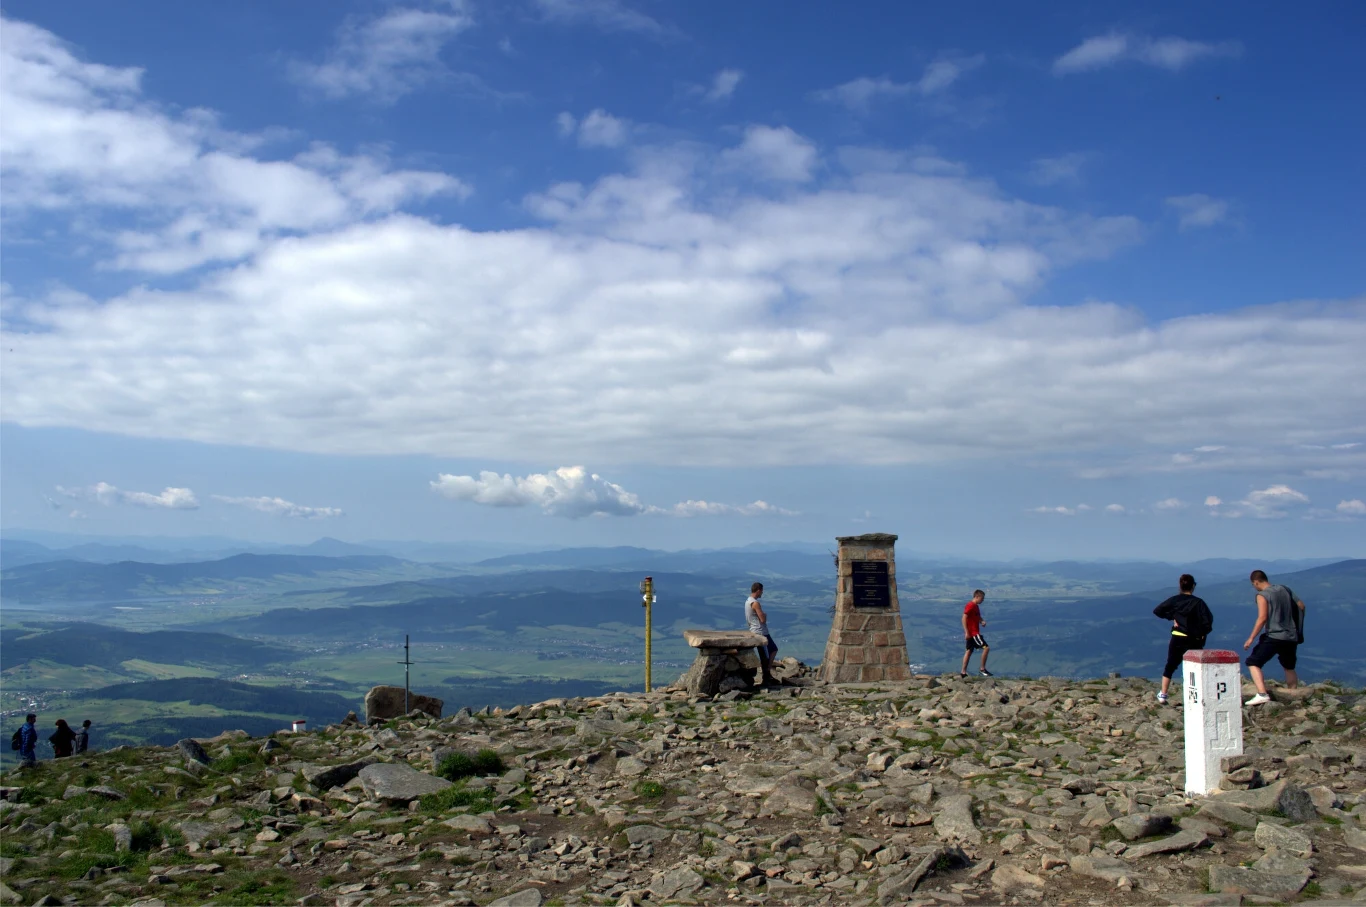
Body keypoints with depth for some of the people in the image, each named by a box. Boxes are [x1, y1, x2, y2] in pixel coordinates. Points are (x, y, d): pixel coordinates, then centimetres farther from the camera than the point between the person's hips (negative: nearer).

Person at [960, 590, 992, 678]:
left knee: (969, 651, 12)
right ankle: (982, 669, -6)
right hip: (972, 633, -10)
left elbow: (978, 618, 26)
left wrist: (982, 622, 3)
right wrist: (966, 632, -23)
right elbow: (964, 619, -19)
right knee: (986, 648, -13)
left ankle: (963, 673, 16)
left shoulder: (976, 606, 15)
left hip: (975, 632, 10)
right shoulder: (970, 606, -15)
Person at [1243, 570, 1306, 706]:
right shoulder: (1285, 590, 11)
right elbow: (1301, 606, 15)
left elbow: (1262, 618, -18)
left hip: (1273, 637, -7)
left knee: (1253, 663, -4)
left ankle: (1262, 694, -21)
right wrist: (1297, 625, 28)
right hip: (1291, 637, 7)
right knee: (1289, 667, 26)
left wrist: (1251, 638, -14)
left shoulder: (1262, 595, -9)